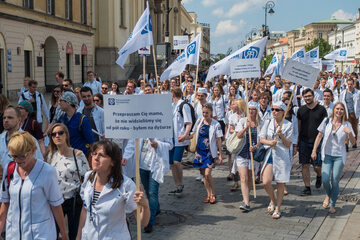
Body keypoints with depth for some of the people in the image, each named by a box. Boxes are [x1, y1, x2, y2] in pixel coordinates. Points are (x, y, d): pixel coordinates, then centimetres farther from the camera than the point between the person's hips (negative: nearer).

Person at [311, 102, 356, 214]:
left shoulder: (346, 125, 0)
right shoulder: (326, 121, 0)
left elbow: (353, 142, -1)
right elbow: (319, 136, 7)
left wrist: (350, 133, -21)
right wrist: (314, 151, 3)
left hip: (339, 156, 0)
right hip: (327, 154, 0)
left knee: (335, 181, 0)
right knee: (325, 179, -11)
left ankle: (332, 205, 17)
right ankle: (328, 195, 21)